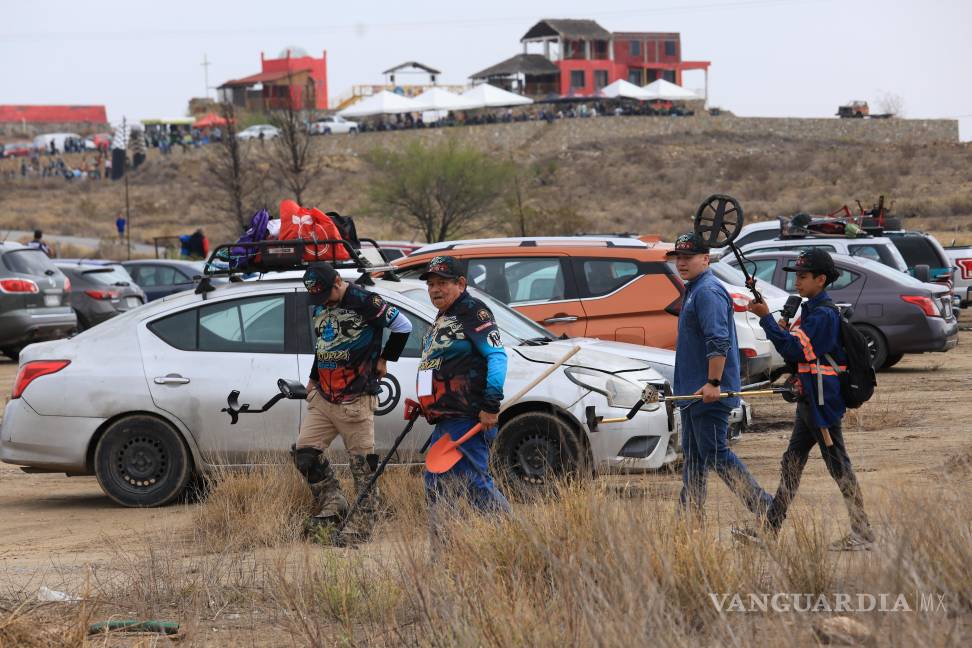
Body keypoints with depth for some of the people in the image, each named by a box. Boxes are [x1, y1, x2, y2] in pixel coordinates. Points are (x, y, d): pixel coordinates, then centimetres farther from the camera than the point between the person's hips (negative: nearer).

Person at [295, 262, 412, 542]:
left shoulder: (364, 301, -12)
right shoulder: (320, 306, 13)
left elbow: (403, 325, -8)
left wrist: (384, 359, 1)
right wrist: (313, 379, 26)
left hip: (355, 400, -8)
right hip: (322, 398, 8)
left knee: (362, 461, -3)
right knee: (304, 451, 0)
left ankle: (362, 524, 1)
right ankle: (333, 503, 11)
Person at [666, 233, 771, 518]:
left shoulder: (708, 292, -15)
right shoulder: (694, 290, 18)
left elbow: (719, 342, -24)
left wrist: (713, 383, -27)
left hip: (709, 393, -11)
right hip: (693, 392, 11)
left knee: (714, 453, -10)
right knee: (693, 456, 12)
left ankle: (764, 507, -8)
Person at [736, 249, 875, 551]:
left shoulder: (824, 313, -16)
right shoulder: (811, 310, 15)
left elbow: (794, 349, -21)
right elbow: (798, 350, 20)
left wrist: (766, 318, -19)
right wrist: (784, 330, 3)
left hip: (822, 400, -11)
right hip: (809, 400, 11)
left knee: (838, 465, -5)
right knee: (791, 463, 11)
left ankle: (862, 532, 0)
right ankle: (769, 528, 15)